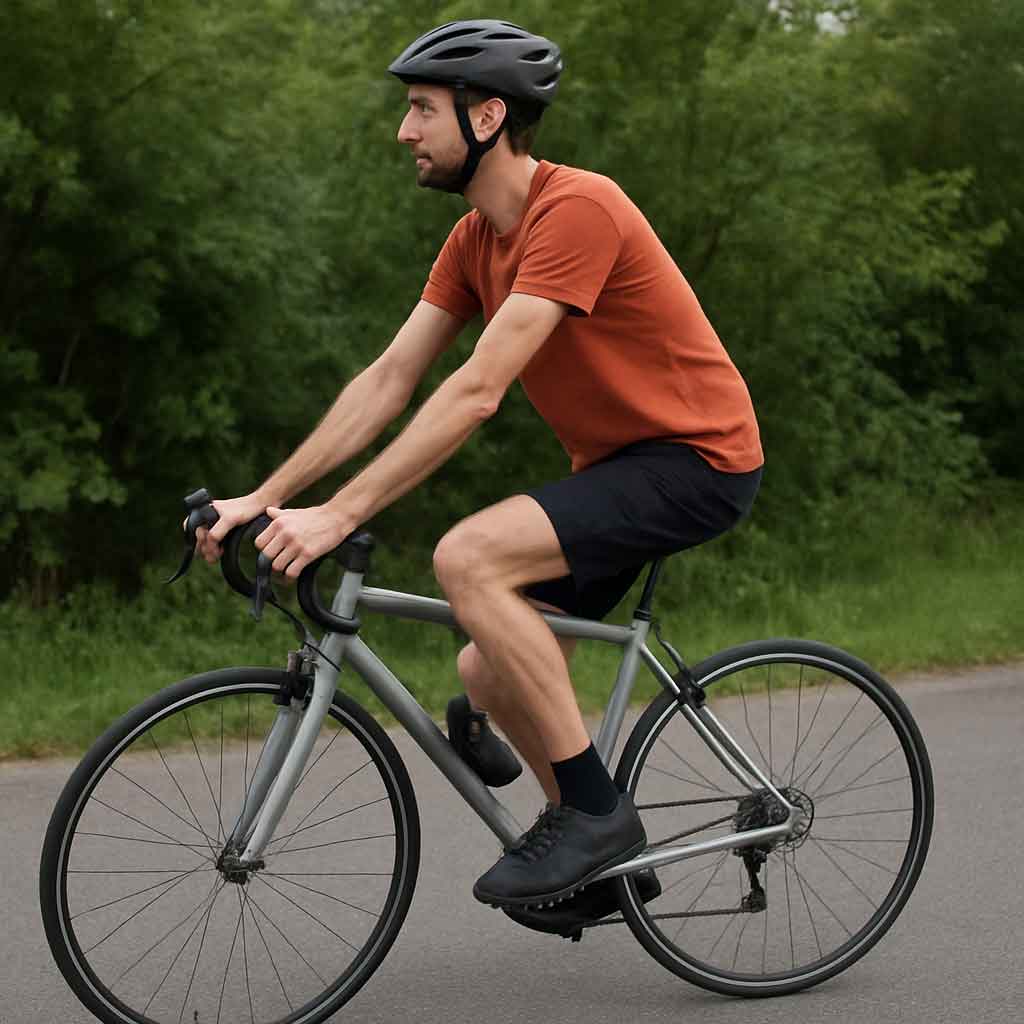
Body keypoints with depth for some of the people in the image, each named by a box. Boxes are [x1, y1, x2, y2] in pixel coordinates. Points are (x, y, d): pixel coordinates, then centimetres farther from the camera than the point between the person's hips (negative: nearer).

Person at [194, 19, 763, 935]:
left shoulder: (577, 209, -23)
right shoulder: (476, 239, 7)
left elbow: (478, 390, -29)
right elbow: (388, 381, 7)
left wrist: (340, 514, -30)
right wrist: (264, 498, -1)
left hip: (696, 459, -9)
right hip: (615, 463, 9)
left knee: (468, 558, -27)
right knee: (487, 675, 5)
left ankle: (594, 811, -17)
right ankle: (607, 867, 23)